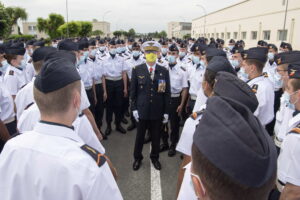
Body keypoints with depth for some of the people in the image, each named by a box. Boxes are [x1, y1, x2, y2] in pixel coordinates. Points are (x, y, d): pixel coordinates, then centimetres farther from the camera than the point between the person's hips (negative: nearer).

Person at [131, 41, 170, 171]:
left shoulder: (164, 71, -1)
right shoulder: (137, 70, -3)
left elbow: (167, 93, 0)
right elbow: (133, 91, 0)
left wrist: (166, 111, -1)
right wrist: (134, 108, -3)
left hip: (158, 111, 1)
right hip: (142, 110, -1)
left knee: (156, 137, 14)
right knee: (140, 136, 14)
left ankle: (155, 158, 37)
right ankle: (137, 158, 35)